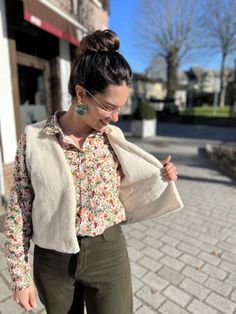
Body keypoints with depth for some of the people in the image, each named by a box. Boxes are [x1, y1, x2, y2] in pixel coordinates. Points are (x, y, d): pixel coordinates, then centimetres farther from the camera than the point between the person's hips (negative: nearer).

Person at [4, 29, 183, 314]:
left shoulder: (114, 137, -7)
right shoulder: (33, 139, -14)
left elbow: (122, 196, 4)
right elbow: (18, 210, -6)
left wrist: (160, 179, -10)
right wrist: (20, 276, -2)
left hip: (108, 254, 1)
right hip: (53, 260, 0)